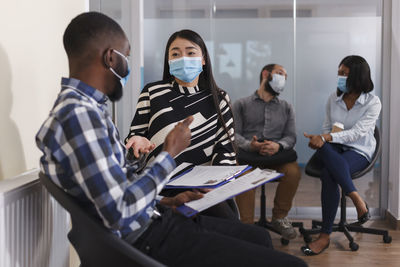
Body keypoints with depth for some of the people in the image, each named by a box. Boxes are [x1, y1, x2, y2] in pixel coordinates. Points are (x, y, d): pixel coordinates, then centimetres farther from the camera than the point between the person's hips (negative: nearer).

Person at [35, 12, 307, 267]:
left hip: (153, 220, 11)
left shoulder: (88, 107, 11)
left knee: (260, 237, 24)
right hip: (147, 239, -11)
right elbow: (118, 212, -27)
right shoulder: (77, 114, -23)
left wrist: (165, 202, 7)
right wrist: (169, 154, -16)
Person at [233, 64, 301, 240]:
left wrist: (278, 145, -12)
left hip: (277, 154, 2)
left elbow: (291, 136, 12)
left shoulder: (286, 108, 24)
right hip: (247, 154, -2)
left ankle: (279, 217, -7)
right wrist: (249, 145, -18)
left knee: (293, 171, -30)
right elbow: (234, 134, 4)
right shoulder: (241, 104, 16)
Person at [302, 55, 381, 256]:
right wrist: (322, 139, -10)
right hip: (334, 149, 4)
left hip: (359, 151, -3)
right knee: (324, 148, -39)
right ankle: (358, 200, -36)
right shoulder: (333, 99, 9)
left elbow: (357, 132, -18)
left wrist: (326, 138, -30)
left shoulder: (373, 103, -5)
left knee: (328, 174, -38)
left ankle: (325, 236, -28)